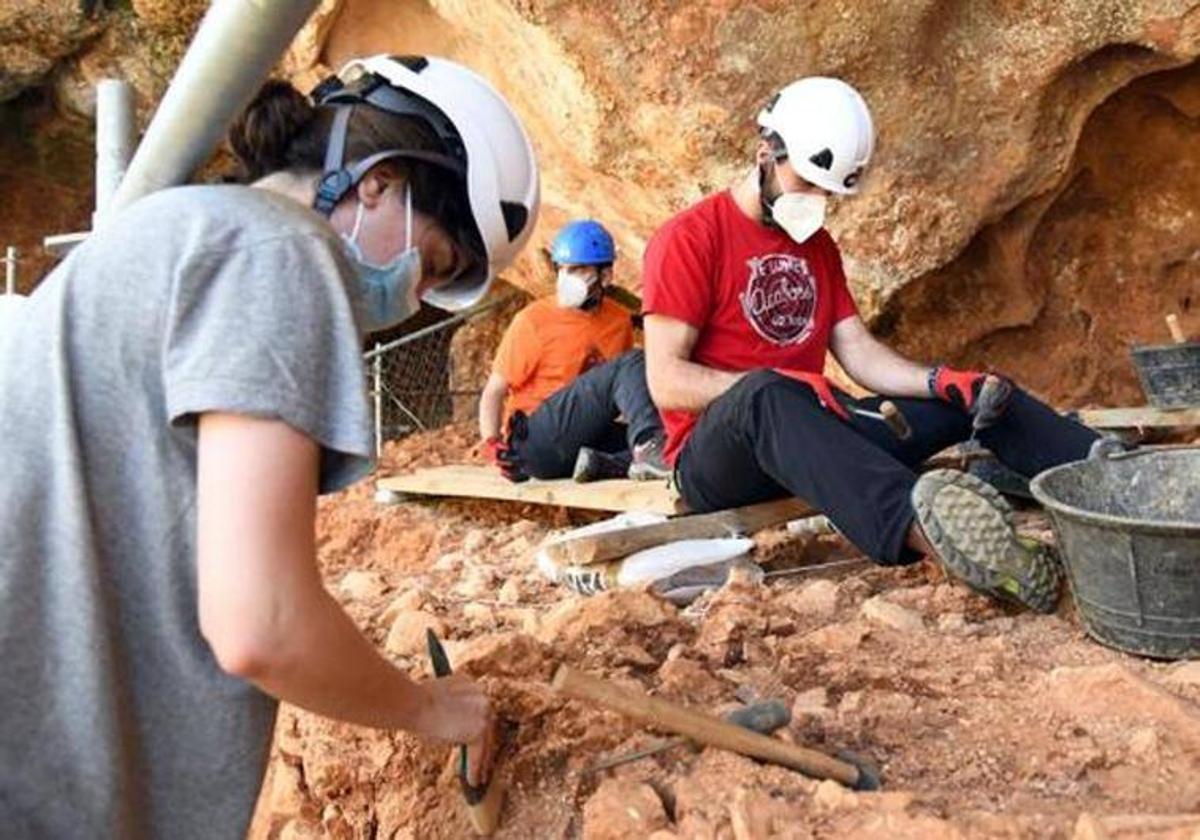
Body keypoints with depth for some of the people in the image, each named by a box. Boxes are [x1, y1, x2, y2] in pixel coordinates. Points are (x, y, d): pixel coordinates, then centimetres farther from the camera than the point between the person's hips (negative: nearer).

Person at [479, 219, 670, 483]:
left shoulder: (620, 320, 9)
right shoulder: (533, 321, -5)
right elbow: (494, 393, -2)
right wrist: (492, 443, -17)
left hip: (585, 438, 6)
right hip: (536, 442, -6)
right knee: (631, 364, -23)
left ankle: (603, 463, -31)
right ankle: (649, 445, -42)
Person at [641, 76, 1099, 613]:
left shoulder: (818, 246, 17)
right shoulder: (689, 239, -6)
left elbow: (862, 355, 9)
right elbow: (666, 382, -14)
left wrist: (943, 381, -9)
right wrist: (772, 388, -26)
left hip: (815, 432, 7)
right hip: (716, 460, -7)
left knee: (979, 393, -1)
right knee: (768, 396, -41)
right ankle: (916, 526, -62)